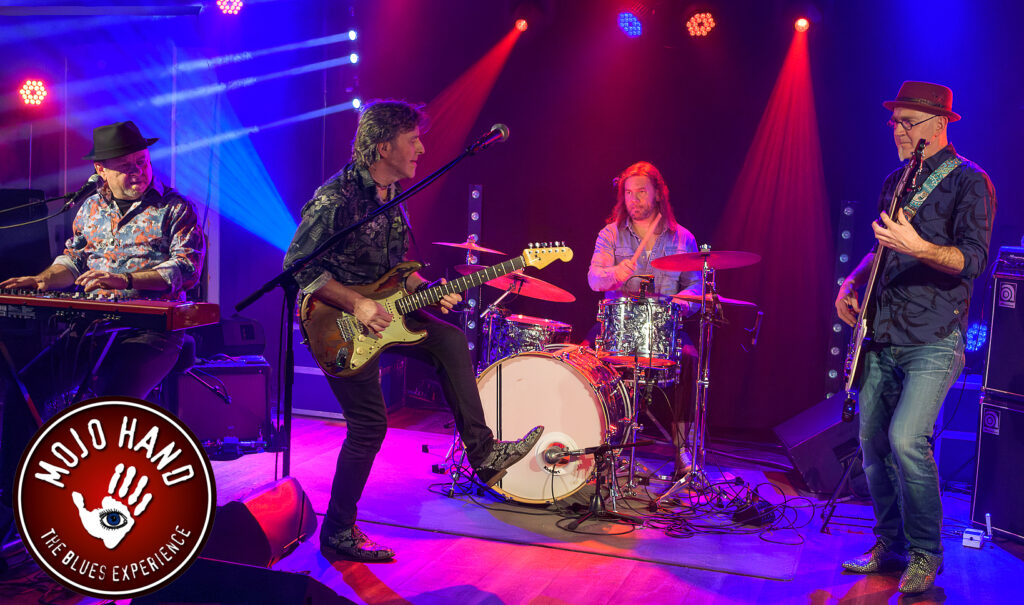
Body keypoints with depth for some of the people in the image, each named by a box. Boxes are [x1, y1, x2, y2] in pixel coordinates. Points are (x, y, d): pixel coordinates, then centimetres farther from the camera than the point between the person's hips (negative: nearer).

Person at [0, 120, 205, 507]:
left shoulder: (174, 208, 3)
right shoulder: (91, 208, 20)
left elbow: (187, 268, -8)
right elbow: (74, 258, 26)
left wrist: (125, 279, -20)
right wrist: (42, 279, 4)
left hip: (151, 332, -5)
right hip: (91, 328, 5)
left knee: (113, 399, -32)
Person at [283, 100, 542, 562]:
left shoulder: (391, 197, 6)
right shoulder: (336, 199, -22)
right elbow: (296, 265, -23)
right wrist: (355, 304, -26)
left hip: (379, 311, 8)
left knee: (450, 341, -4)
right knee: (369, 425, -6)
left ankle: (482, 453, 3)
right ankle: (337, 533, 10)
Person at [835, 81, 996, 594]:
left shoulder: (969, 182, -5)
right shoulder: (895, 182, 16)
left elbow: (973, 259, -17)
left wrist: (916, 248, -32)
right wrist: (851, 283, 10)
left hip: (934, 340, -7)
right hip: (882, 338, 7)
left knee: (907, 440, -19)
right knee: (873, 442, 8)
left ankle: (925, 553, 0)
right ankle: (890, 544, 24)